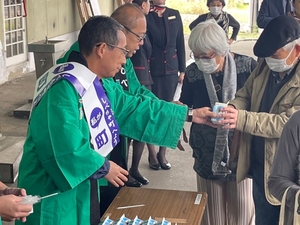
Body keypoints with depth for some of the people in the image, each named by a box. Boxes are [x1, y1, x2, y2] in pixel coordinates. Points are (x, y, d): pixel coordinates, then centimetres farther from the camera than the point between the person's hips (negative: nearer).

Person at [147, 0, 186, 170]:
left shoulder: (175, 15, 6)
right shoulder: (146, 16, -6)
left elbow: (180, 43, 8)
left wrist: (182, 70, 6)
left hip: (171, 69, 4)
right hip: (152, 70, -3)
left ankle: (163, 153, 20)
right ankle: (152, 154, 19)